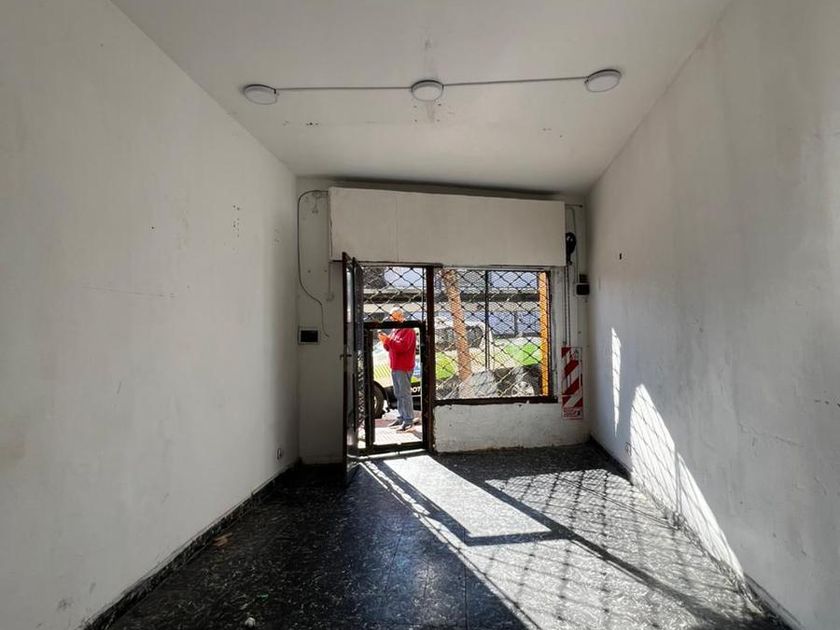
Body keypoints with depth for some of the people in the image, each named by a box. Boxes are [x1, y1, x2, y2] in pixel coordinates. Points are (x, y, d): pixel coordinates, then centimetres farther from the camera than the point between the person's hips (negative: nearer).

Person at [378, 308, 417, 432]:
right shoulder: (395, 330, 19)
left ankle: (409, 421, -4)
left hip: (404, 368, -9)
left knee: (405, 394, -8)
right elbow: (389, 347, 21)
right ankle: (401, 418, 24)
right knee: (398, 394, 14)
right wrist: (385, 341, 1)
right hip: (395, 368, 9)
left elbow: (402, 346, -24)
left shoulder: (408, 330, -11)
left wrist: (388, 340, -22)